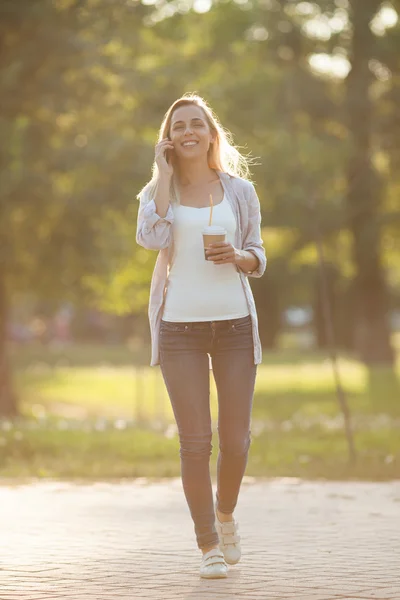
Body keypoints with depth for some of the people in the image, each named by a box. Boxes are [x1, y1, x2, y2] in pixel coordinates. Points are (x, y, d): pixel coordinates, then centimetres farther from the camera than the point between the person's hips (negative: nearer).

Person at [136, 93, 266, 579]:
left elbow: (257, 257, 12)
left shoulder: (239, 190, 8)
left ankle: (226, 513, 33)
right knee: (195, 440, -4)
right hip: (179, 324, -1)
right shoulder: (158, 191, 5)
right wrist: (164, 175, -9)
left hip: (234, 321, 1)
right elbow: (152, 238, -15)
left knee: (236, 438, 3)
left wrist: (238, 257, -11)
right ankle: (209, 545, 6)